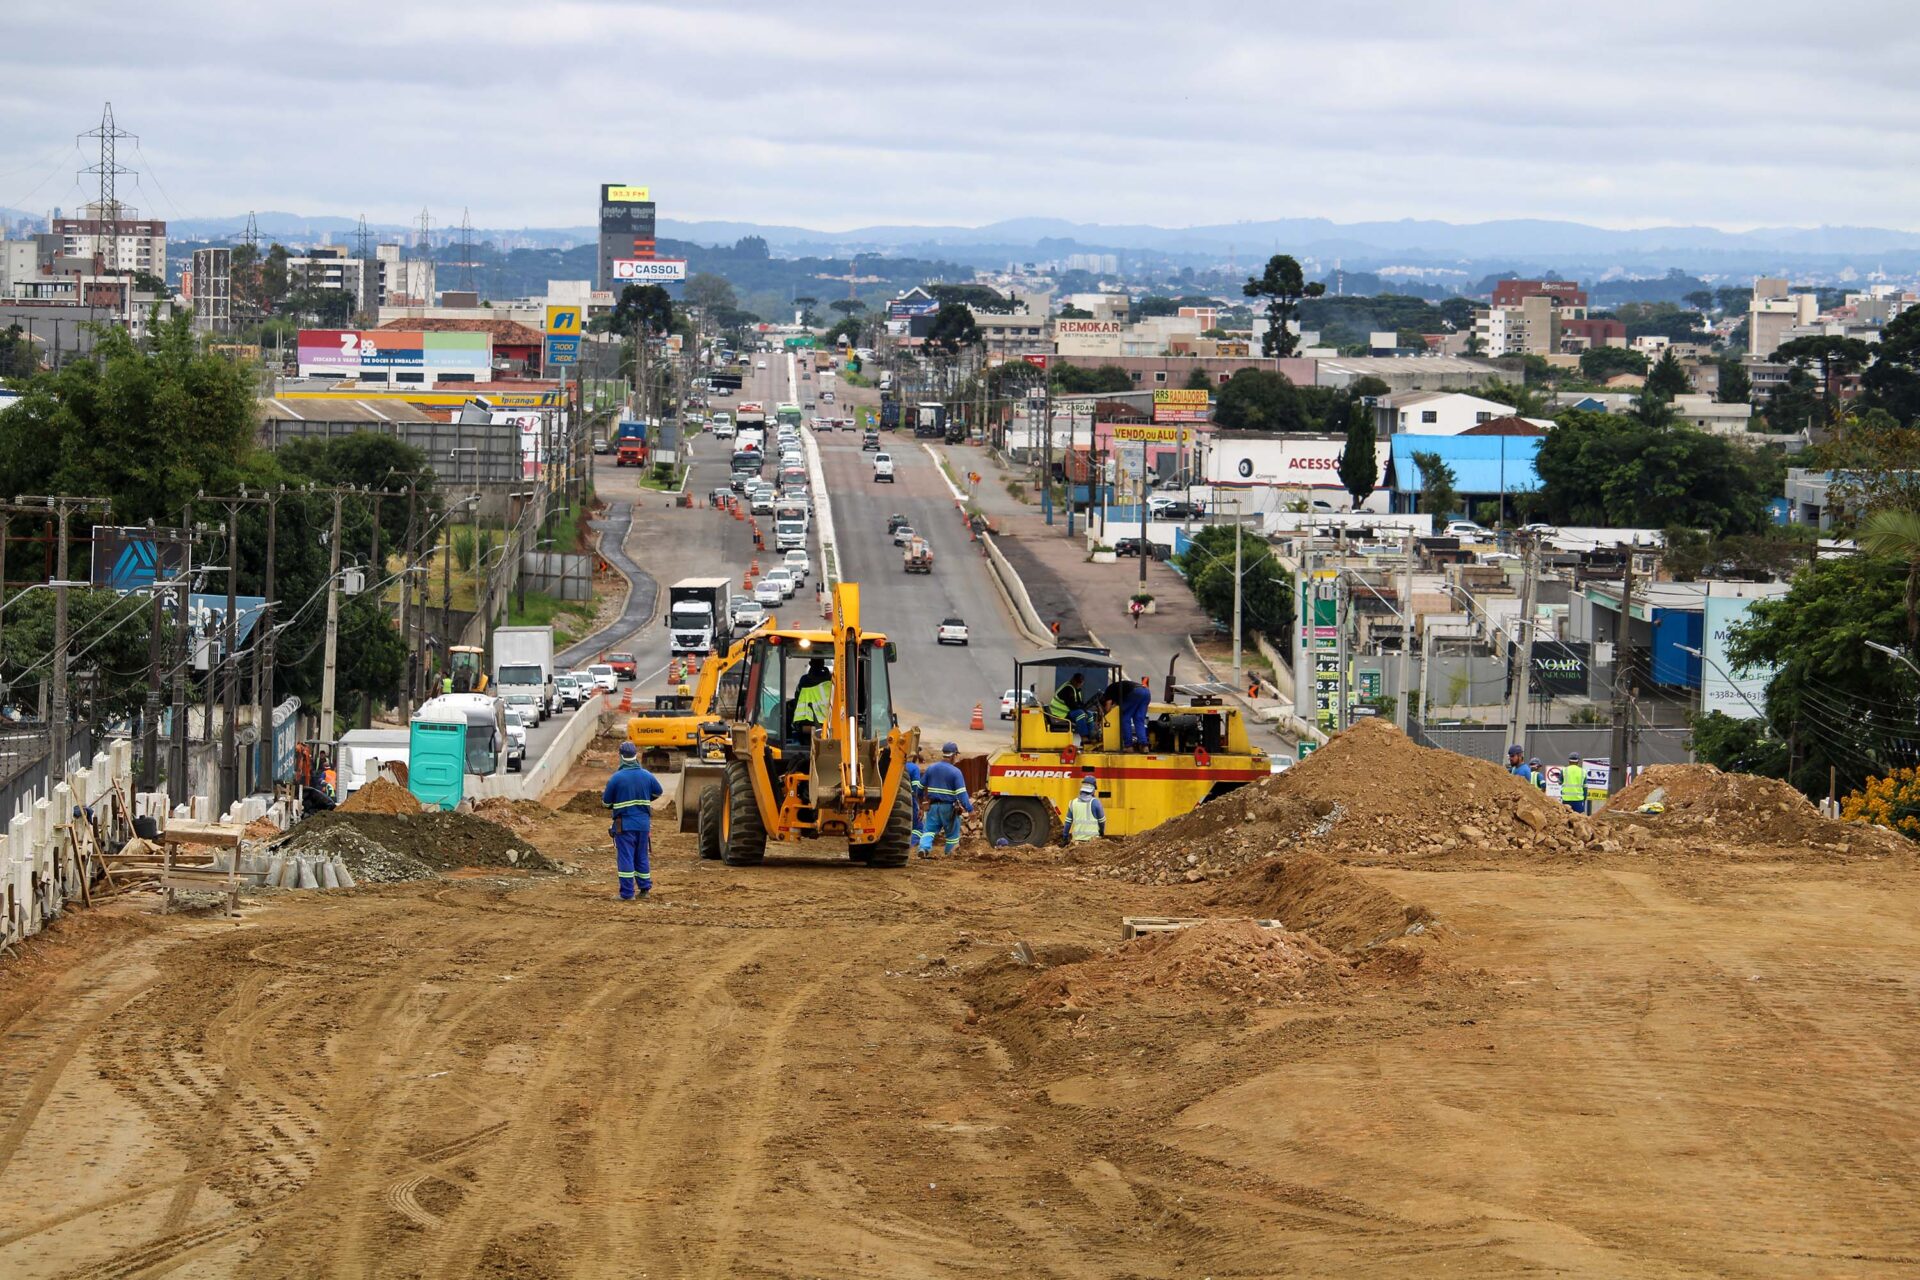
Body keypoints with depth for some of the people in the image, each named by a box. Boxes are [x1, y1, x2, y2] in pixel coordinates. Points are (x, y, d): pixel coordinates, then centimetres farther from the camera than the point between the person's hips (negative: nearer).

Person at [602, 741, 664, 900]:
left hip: (624, 824, -4)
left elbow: (606, 802, -5)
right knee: (642, 857, 16)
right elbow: (658, 792, 19)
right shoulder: (647, 776, 0)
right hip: (643, 823, 4)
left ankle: (627, 893, -4)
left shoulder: (616, 778, -14)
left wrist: (603, 794, 18)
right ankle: (644, 888, 23)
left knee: (625, 858, -1)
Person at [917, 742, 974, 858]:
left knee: (929, 829, 3)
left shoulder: (931, 768, 2)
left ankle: (924, 848, -21)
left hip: (933, 805, 3)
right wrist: (970, 809, -17)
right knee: (952, 832, 13)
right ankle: (950, 854, 18)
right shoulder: (955, 772, -13)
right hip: (948, 807, -3)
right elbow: (961, 793, -18)